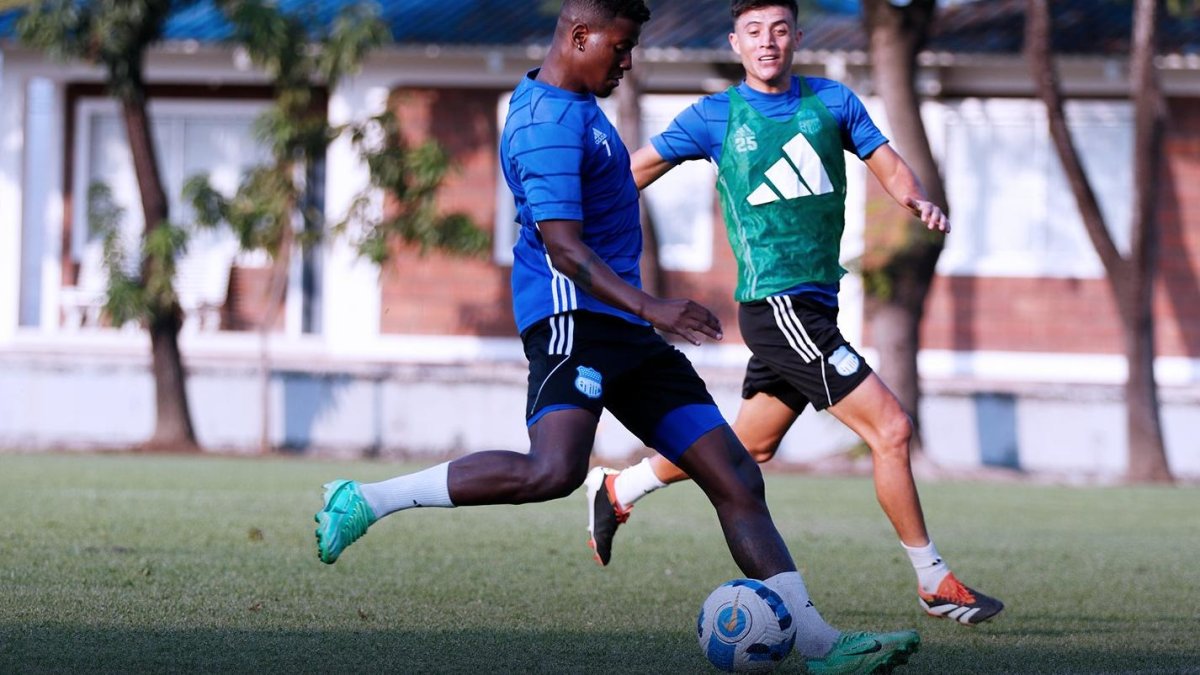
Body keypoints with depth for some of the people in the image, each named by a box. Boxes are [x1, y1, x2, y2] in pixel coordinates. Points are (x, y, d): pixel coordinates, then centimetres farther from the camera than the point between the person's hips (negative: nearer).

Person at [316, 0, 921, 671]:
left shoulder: (576, 105, 20)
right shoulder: (549, 120, -14)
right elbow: (561, 244, -22)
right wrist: (650, 307, -30)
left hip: (624, 333, 10)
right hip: (573, 317, -10)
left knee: (736, 476, 3)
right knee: (554, 471, -32)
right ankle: (365, 501, -19)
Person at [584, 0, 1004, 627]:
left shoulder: (833, 101, 9)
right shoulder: (716, 116, 0)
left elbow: (887, 164, 7)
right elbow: (639, 169, 9)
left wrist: (919, 200, -14)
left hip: (814, 306, 6)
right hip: (777, 305, -6)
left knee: (748, 445, 19)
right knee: (890, 429, -12)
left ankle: (617, 490, 37)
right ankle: (934, 581, -2)